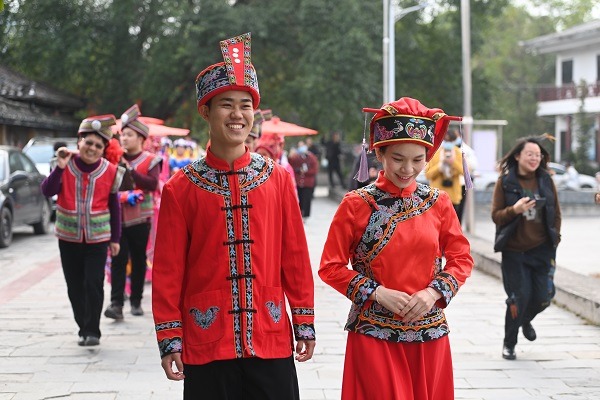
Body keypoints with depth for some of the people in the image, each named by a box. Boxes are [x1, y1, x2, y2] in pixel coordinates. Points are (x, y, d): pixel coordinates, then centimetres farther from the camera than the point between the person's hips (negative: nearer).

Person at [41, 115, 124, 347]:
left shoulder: (110, 172, -2)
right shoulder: (66, 166, -1)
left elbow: (114, 207, 6)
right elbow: (47, 191, -13)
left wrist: (115, 238, 7)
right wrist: (60, 167, -25)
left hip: (97, 238, -1)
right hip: (68, 237, 2)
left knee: (94, 285, -9)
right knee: (75, 287, 7)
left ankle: (92, 331, 2)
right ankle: (83, 329, 21)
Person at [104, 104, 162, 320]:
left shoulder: (151, 160, 1)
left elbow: (153, 184, -15)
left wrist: (130, 169, -19)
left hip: (140, 218, -1)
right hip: (117, 217, 1)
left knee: (138, 260, 7)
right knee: (118, 260, -7)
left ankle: (136, 301, 18)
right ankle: (116, 303, -10)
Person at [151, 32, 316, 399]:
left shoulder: (278, 178, 3)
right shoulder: (181, 188, -2)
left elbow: (296, 256, 6)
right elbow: (168, 270, 0)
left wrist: (304, 322, 6)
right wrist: (169, 338, -3)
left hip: (272, 340, 1)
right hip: (207, 344, -1)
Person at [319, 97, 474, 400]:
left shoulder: (438, 202, 2)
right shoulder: (356, 204, -6)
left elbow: (461, 258, 8)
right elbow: (331, 267, -3)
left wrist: (434, 292, -9)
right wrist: (378, 293, -15)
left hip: (429, 335, 3)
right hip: (374, 336, -3)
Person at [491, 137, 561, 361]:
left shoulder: (546, 180, 5)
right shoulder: (505, 182, -4)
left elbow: (556, 213, 13)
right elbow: (496, 216, -5)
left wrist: (555, 238, 4)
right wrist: (514, 210, -23)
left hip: (542, 250, 3)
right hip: (514, 251, -3)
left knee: (543, 297, 2)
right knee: (519, 297, -5)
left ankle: (526, 321, 38)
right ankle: (509, 343, 17)